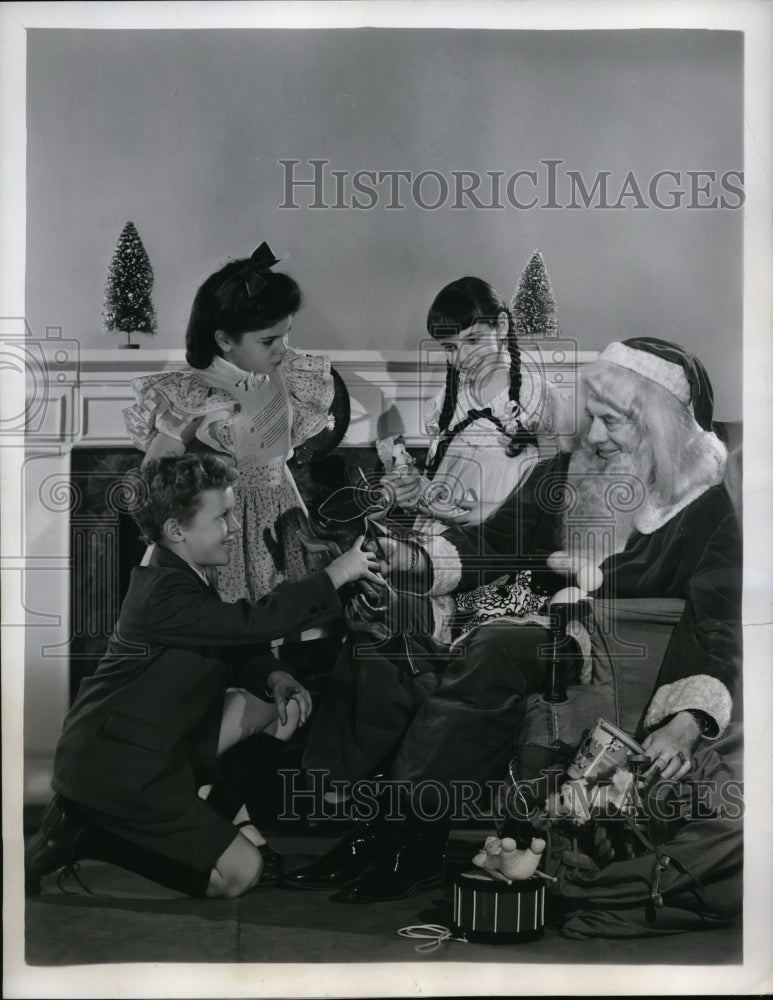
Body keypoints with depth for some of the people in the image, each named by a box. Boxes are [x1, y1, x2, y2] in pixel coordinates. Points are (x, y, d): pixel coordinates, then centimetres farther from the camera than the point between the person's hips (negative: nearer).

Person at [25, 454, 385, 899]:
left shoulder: (181, 579, 7)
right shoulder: (164, 594, -25)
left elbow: (238, 649, 12)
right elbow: (255, 622, -33)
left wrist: (276, 678, -9)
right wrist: (333, 576, -23)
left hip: (161, 742, 10)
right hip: (112, 768, -10)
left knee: (281, 702, 7)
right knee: (241, 872, -8)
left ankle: (225, 815, 15)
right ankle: (85, 834, -3)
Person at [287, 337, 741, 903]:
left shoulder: (704, 509, -4)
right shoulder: (561, 475, 12)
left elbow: (717, 627, -10)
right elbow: (491, 544, 13)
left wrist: (687, 722, -27)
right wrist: (412, 558, -6)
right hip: (537, 627, 6)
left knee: (493, 652, -36)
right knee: (385, 631, -20)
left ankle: (412, 842, -27)